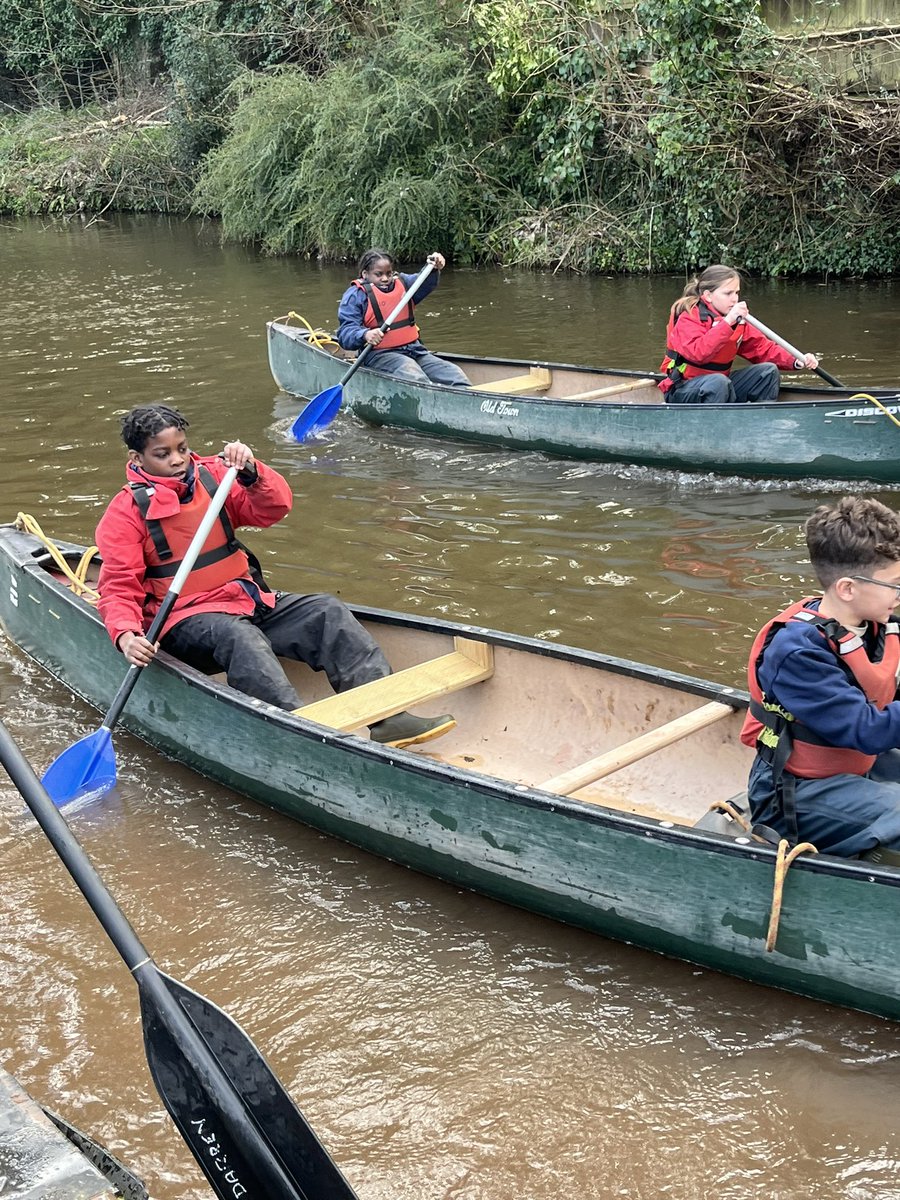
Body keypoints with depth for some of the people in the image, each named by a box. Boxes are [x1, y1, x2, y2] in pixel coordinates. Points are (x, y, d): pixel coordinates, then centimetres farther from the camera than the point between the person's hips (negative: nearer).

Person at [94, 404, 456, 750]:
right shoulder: (125, 512, -2)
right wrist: (126, 636, -28)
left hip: (248, 601, 5)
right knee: (238, 637, -37)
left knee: (326, 612, -14)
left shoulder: (212, 476, 10)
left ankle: (386, 716, -25)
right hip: (185, 619, -5)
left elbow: (275, 508, 2)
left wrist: (250, 471, -18)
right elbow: (118, 590, -7)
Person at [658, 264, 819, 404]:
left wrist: (796, 362, -12)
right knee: (717, 381, -38)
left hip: (720, 388, 8)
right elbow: (698, 354, -35)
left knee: (769, 372, -3)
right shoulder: (689, 318, -17)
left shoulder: (736, 319, 7)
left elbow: (761, 347, 4)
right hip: (682, 393, -8)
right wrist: (726, 322, -38)